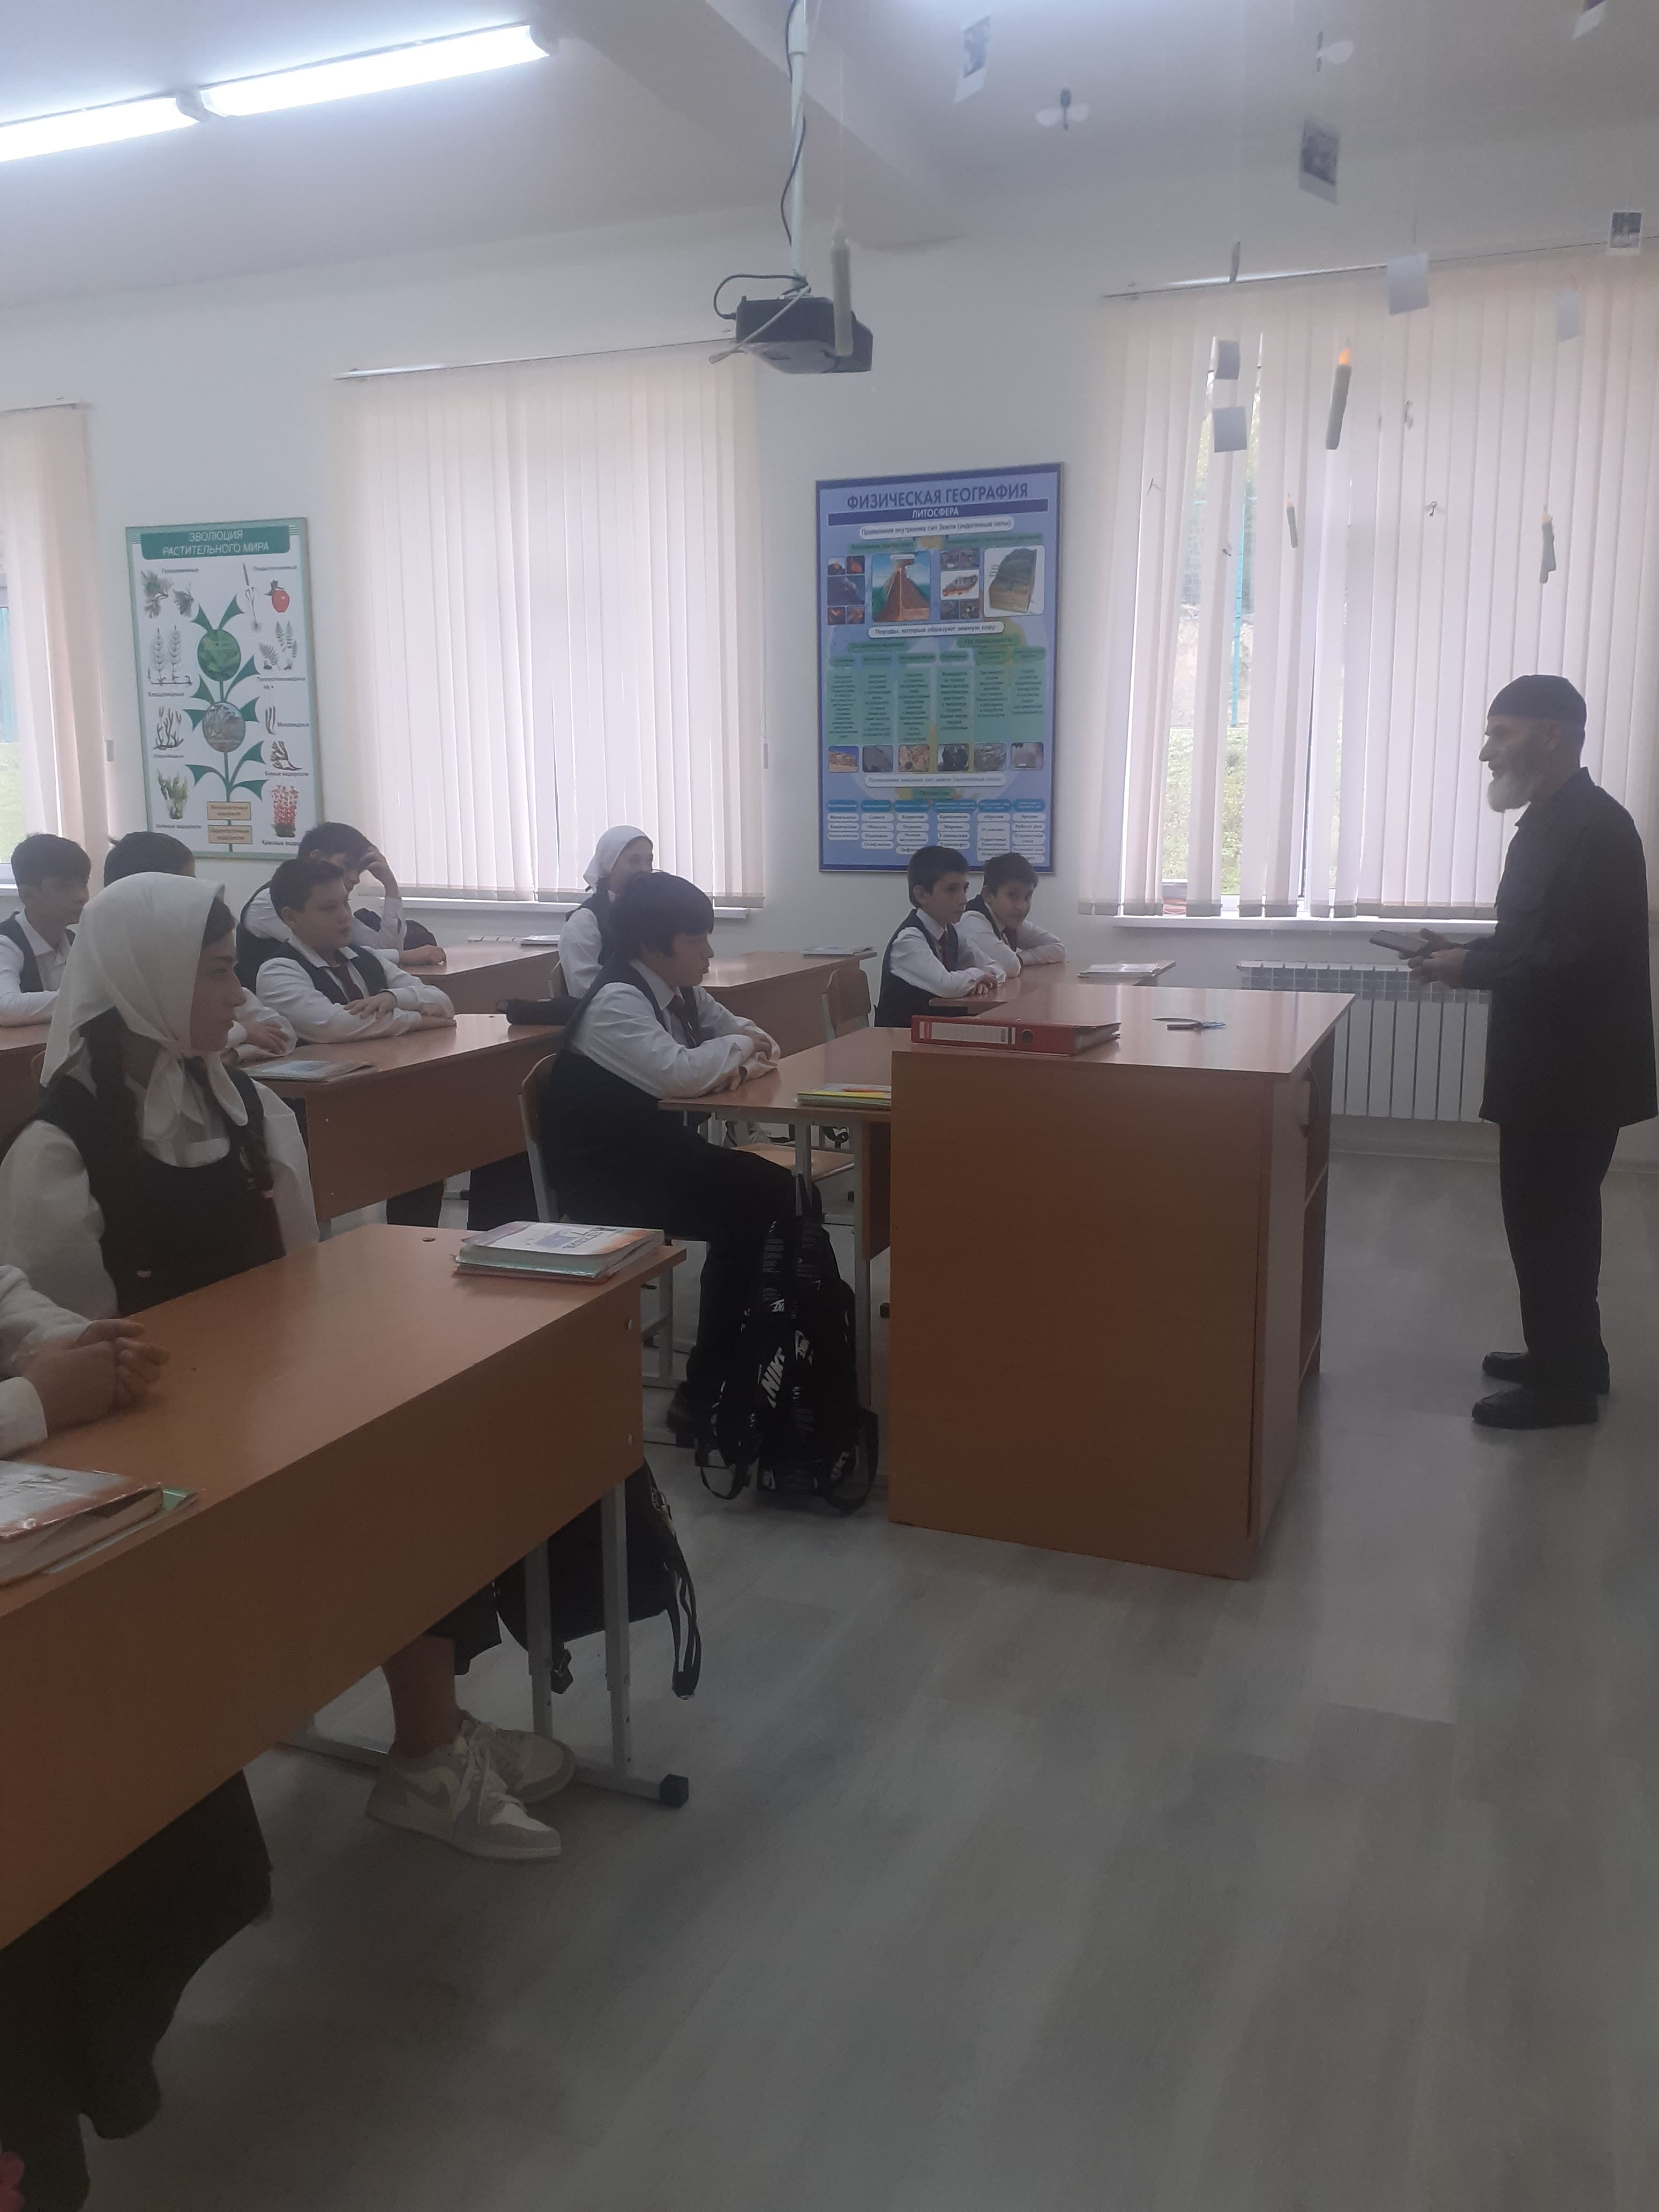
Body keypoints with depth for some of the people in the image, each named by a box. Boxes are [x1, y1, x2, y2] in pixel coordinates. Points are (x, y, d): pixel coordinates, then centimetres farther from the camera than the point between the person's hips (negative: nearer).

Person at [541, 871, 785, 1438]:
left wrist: (740, 1061, -11)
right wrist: (733, 1046, -15)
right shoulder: (617, 1002, -21)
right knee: (744, 1218, -19)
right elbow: (680, 1074, -35)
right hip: (603, 1177, -9)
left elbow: (751, 1036, 14)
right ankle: (703, 1391, -6)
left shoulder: (681, 992, 6)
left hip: (656, 1146, 9)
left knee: (780, 1193, -7)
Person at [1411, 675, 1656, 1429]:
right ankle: (1568, 1356, 32)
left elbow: (1582, 958, -25)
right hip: (1551, 1063, 10)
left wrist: (1473, 969, -19)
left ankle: (1562, 1385, 13)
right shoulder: (1551, 821, 11)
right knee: (1553, 1215, 18)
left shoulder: (1596, 827, -20)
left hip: (1573, 1068, -10)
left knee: (1547, 1219, 0)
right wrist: (1468, 955, 4)